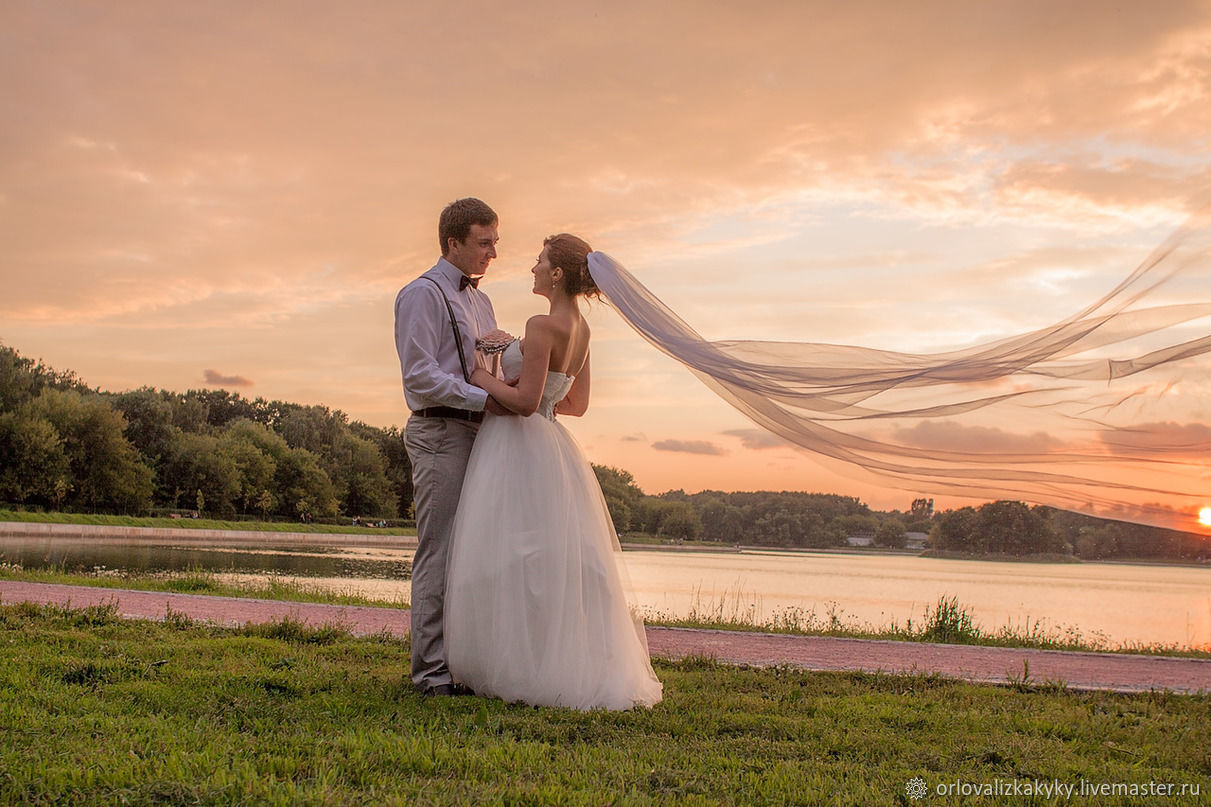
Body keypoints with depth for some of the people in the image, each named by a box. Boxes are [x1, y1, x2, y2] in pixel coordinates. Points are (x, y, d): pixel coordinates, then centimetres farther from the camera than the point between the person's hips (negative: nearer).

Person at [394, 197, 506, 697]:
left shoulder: (480, 301, 21)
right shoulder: (423, 294, -5)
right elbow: (420, 377, -14)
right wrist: (486, 399, -20)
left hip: (479, 432, 9)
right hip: (441, 434, -9)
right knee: (439, 554, -7)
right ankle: (433, 672, -2)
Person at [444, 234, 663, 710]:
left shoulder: (543, 325, -17)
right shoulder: (581, 329, 11)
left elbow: (525, 400, -22)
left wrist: (484, 380, -6)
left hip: (518, 449, -9)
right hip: (550, 445, 9)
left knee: (513, 563, -1)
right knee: (557, 562, 13)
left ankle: (525, 673, 4)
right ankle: (587, 667, 18)